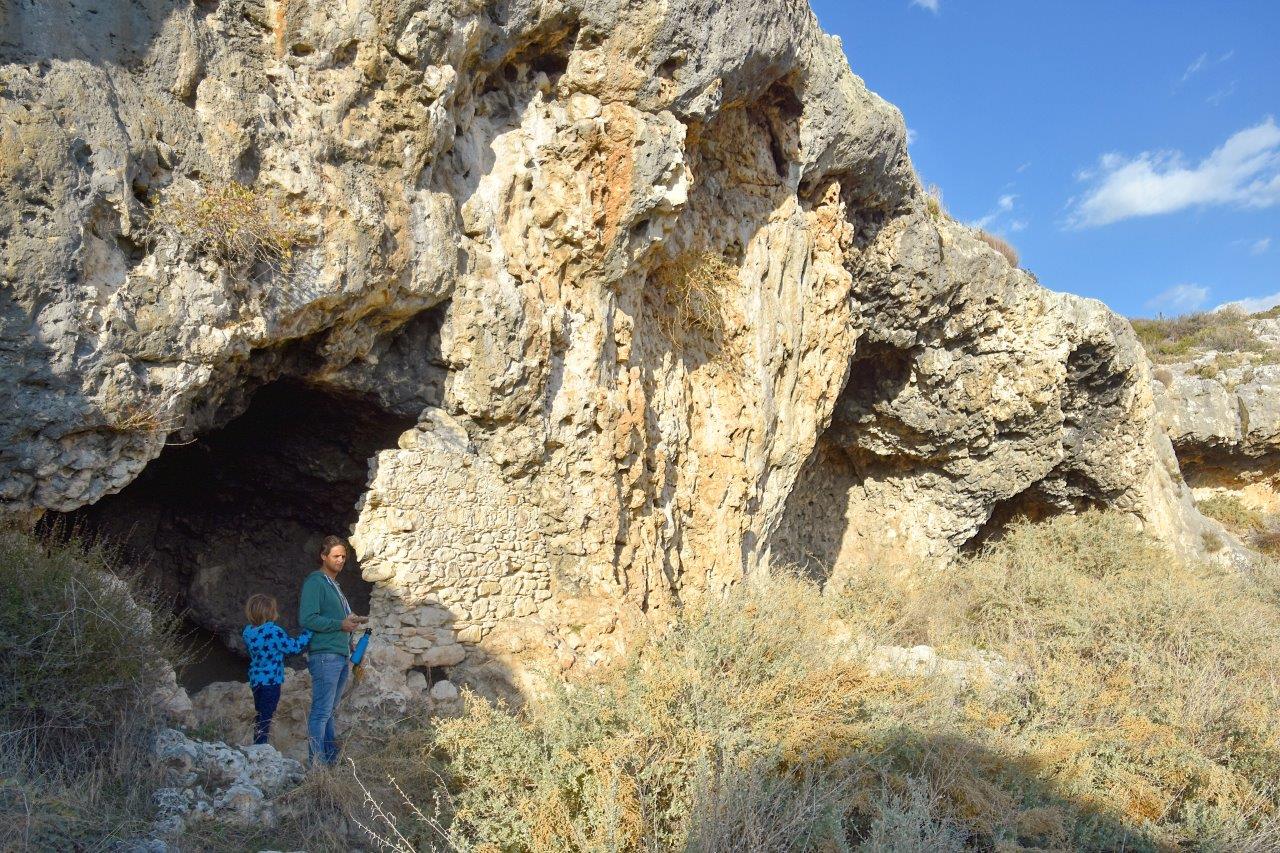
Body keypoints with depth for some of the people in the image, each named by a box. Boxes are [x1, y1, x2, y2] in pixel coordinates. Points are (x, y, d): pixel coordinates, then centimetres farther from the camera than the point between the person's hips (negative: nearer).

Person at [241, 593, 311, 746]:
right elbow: (293, 646, -12)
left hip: (255, 680, 7)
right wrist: (309, 631, -4)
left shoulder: (248, 631, 2)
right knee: (266, 717, -4)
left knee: (260, 716, 18)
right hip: (271, 680, -7)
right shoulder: (273, 631, -19)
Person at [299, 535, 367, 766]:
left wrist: (351, 620, 13)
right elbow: (307, 619, -17)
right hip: (325, 655, -9)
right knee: (321, 712, -9)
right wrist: (340, 624, -15)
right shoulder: (315, 582, -7)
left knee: (329, 711, 13)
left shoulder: (334, 585, 23)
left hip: (340, 655, 9)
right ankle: (317, 763, -7)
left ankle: (331, 760, 17)